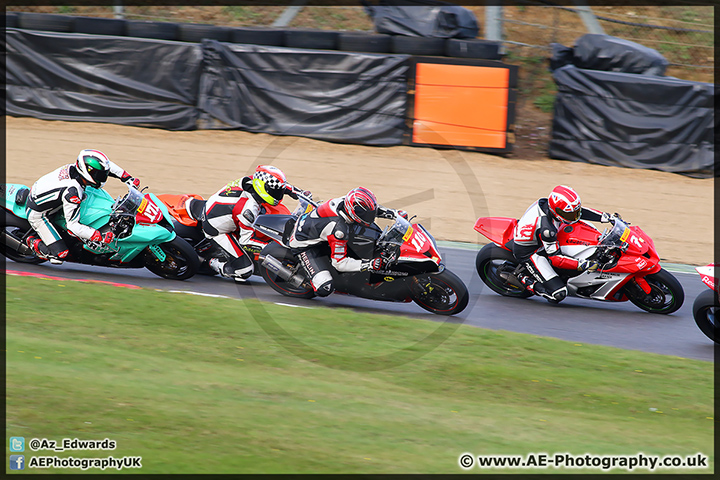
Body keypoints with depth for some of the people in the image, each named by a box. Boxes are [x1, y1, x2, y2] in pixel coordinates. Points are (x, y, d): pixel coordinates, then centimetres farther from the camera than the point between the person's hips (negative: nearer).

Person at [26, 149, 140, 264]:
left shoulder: (75, 167, -13)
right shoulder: (73, 192, -35)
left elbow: (107, 166, 4)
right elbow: (73, 225, -30)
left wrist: (128, 178, 1)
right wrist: (100, 237, -33)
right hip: (37, 214, -9)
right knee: (60, 254, -15)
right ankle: (33, 241, 8)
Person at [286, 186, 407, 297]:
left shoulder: (345, 201, -18)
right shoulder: (339, 230, -38)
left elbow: (371, 209, 4)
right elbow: (339, 263, -30)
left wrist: (395, 213, -2)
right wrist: (370, 265, -36)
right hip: (303, 245, -9)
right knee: (325, 289, -22)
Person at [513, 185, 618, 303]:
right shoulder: (546, 228, -36)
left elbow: (578, 210, 0)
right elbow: (555, 258, -29)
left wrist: (607, 217, -2)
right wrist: (581, 264, -34)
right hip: (528, 252, -9)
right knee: (559, 294, -18)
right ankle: (525, 280, -1)